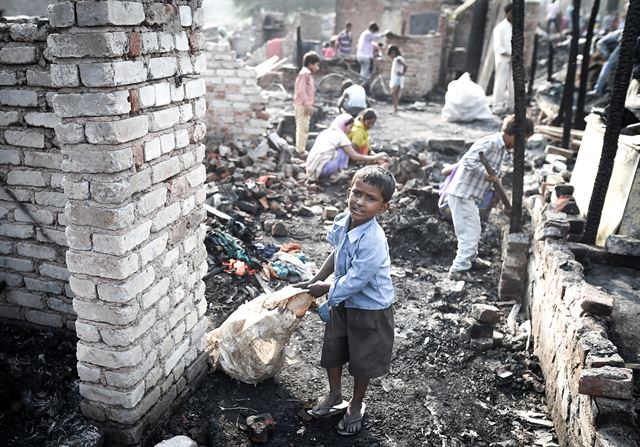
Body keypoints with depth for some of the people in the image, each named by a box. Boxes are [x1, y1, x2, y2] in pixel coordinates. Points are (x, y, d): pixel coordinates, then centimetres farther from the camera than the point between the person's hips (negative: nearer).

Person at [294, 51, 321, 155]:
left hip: (305, 105, 10)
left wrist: (309, 105, 18)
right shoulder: (304, 73, -15)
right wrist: (307, 104, -22)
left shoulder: (308, 74, 17)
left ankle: (301, 149, 24)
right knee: (303, 128, -6)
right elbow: (301, 90, -21)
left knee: (302, 128, 15)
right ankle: (301, 150, -2)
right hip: (303, 105, -10)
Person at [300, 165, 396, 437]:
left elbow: (352, 282, -30)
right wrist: (316, 280, 7)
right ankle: (335, 397, 47)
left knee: (362, 362, 15)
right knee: (332, 352, 21)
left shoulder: (373, 242, -36)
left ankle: (356, 406, 41)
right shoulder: (342, 221, -12)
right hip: (342, 302, 7)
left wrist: (325, 289, -13)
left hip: (370, 309, -7)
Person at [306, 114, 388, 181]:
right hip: (322, 168, -8)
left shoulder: (326, 132, 18)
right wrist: (375, 158, 1)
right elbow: (354, 156, -7)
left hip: (311, 168, 8)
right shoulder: (340, 135, -5)